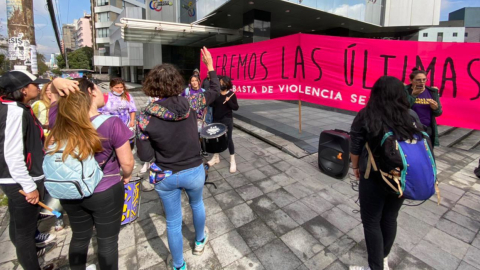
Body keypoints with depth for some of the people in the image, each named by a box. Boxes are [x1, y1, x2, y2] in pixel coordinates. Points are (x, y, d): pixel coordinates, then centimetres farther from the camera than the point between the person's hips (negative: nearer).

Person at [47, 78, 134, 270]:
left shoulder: (61, 117, -10)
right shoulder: (112, 123, -23)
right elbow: (126, 162, -14)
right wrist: (126, 176, 4)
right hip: (106, 193, -5)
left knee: (79, 237, 26)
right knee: (107, 241, 15)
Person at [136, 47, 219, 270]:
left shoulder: (146, 118, -16)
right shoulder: (190, 103, -15)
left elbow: (145, 156, -12)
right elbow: (215, 91, 2)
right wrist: (210, 65, 13)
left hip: (165, 177, 0)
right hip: (194, 172, 1)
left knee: (173, 222, 19)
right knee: (197, 204, 31)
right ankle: (199, 241, 57)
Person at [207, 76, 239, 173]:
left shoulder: (231, 94, -7)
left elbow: (236, 107, -8)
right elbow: (211, 103, 9)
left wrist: (229, 101, -23)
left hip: (227, 120, -4)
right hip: (216, 119, 4)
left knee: (228, 139, -1)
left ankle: (232, 160, 10)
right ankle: (216, 157, 30)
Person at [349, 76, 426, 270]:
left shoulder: (366, 116, -15)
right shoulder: (410, 118, -4)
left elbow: (355, 148, -10)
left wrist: (355, 167, 8)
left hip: (374, 178, -5)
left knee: (371, 222, 11)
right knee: (390, 218, 22)